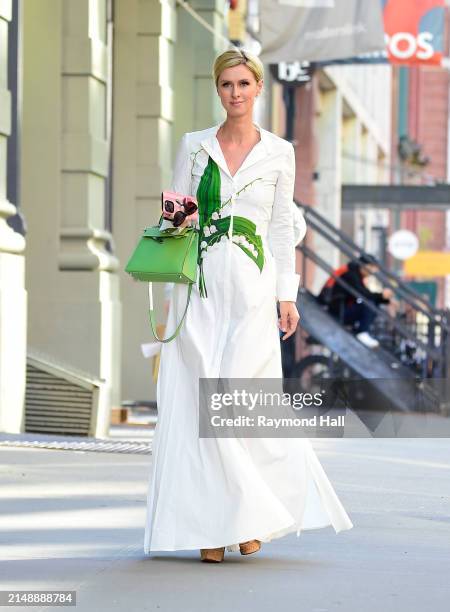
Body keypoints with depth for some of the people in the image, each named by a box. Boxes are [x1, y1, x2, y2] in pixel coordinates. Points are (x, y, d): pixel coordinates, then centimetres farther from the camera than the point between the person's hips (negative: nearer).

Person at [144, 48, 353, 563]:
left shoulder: (279, 153, 7)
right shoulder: (194, 146, 7)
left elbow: (281, 227, 9)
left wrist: (286, 295, 3)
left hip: (251, 292, -1)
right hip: (201, 289, 1)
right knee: (198, 403, -4)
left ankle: (248, 518, 8)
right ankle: (210, 525, 2)